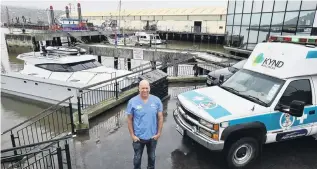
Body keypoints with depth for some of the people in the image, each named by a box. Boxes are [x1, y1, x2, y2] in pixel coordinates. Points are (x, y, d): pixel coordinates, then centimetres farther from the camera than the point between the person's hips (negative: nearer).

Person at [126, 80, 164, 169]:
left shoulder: (157, 100, -10)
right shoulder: (132, 102, -14)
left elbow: (160, 118, -3)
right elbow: (129, 120, -7)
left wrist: (159, 133, -4)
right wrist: (132, 135, -8)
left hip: (153, 136, 2)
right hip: (138, 137, -1)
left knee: (152, 156, 24)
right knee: (137, 157, 19)